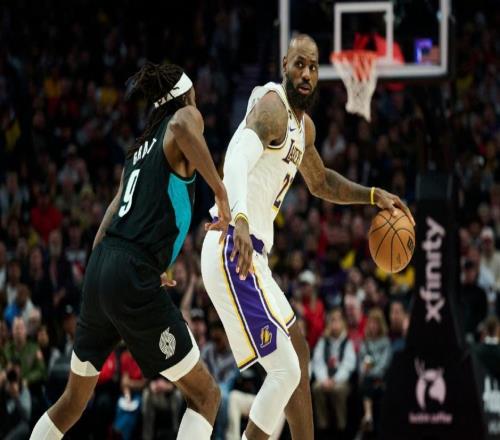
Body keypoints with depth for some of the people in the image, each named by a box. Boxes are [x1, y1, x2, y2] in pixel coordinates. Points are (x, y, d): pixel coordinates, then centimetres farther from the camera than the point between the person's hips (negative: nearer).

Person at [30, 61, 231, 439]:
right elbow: (182, 126, -26)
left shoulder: (141, 147, 23)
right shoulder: (186, 115, 3)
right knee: (205, 394, 0)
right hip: (134, 280, -8)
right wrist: (220, 192, -19)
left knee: (75, 398, 23)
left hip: (100, 266, 8)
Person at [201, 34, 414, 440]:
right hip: (234, 252, -11)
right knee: (285, 370, -15)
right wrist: (239, 219, -52)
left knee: (297, 352, 23)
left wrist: (373, 196, 24)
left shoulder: (303, 125, 17)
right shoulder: (272, 106, -14)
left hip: (251, 255, 11)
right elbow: (238, 160, -34)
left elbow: (321, 183, 36)